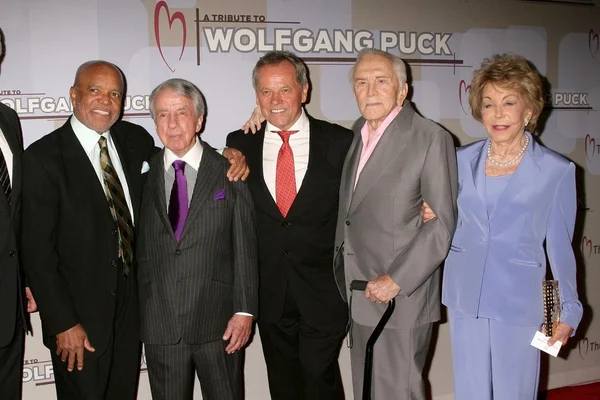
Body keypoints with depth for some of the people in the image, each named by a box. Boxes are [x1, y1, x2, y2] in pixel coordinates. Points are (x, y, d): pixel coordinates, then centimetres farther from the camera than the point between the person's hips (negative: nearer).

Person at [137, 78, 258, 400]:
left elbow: (245, 248, -2)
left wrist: (245, 311, -6)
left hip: (219, 322, -1)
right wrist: (139, 311, 4)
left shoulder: (230, 173, 0)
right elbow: (140, 249, 7)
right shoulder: (145, 176, 5)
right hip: (160, 323, 2)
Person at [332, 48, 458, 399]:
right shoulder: (359, 132, 10)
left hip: (402, 295, -7)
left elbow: (443, 222, -14)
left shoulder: (431, 137, -12)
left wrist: (396, 280, -18)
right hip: (360, 294, 7)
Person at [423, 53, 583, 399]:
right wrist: (434, 217, -8)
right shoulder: (463, 160, 3)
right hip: (465, 300, 3)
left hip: (519, 304, -3)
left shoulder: (556, 170, -5)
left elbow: (559, 246, 1)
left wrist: (568, 311, 4)